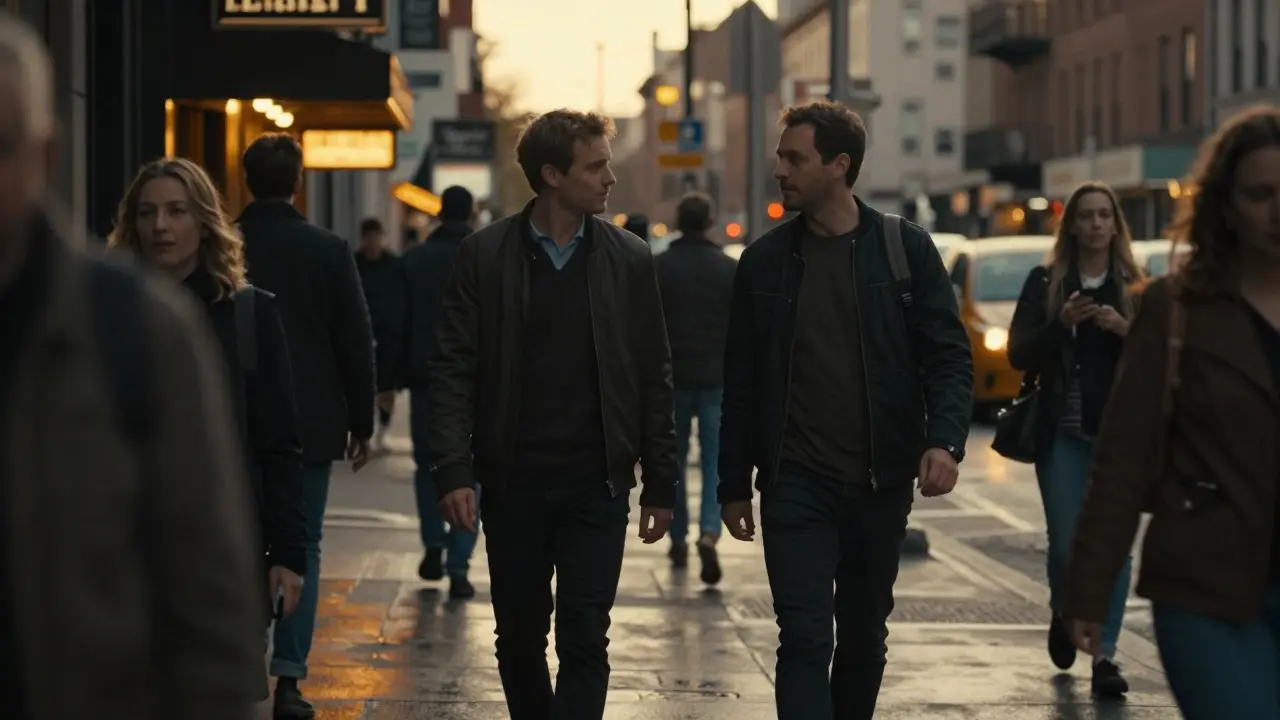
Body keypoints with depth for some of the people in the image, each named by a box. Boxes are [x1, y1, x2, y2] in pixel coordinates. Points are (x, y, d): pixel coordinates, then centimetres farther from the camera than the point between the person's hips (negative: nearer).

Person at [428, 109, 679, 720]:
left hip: (597, 486, 0)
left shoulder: (629, 260, 3)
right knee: (519, 639, 10)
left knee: (584, 639, -5)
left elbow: (654, 377, 5)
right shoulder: (484, 256, -1)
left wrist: (661, 484, 3)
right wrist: (453, 470, -13)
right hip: (512, 485, 0)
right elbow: (453, 370, -3)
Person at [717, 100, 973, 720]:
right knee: (805, 638, -10)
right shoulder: (764, 261, 4)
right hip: (795, 484, 0)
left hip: (881, 482, 1)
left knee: (864, 638, 12)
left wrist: (944, 438, -18)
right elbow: (741, 383, 9)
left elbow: (949, 356, -1)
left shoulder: (906, 249, 0)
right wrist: (734, 484, 8)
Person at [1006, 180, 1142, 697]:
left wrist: (1126, 329, -16)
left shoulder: (1134, 286, 6)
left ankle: (1105, 654, 0)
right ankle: (1063, 617, 31)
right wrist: (1061, 324, -16)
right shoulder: (1045, 282, 4)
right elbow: (1019, 354, -1)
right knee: (1066, 541, 0)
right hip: (1063, 431, 0)